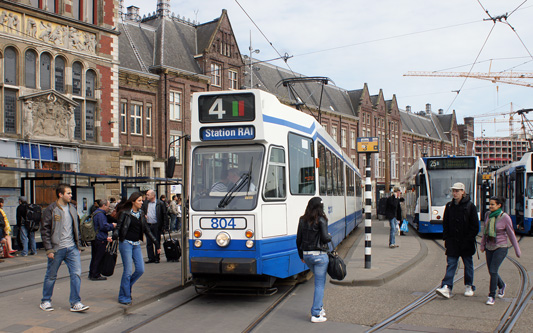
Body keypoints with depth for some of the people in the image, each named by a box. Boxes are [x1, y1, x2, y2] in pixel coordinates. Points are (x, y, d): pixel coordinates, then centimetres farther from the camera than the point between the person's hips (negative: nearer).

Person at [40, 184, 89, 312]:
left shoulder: (72, 209, 10)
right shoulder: (51, 210, -8)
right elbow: (45, 230, -9)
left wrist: (78, 245, 15)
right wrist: (49, 249, -13)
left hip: (72, 248, 5)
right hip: (57, 249, -4)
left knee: (76, 273, -4)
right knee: (51, 276, 9)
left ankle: (75, 303, 1)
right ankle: (45, 301, 26)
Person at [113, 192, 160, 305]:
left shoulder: (141, 214, 11)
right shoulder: (125, 213, -5)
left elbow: (146, 230, 16)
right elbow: (118, 227, -10)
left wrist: (156, 243, 16)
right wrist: (114, 236, -32)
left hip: (137, 244, 6)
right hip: (126, 243, -6)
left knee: (140, 270, 0)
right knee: (128, 270, -6)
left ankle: (126, 287, 23)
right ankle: (124, 297, 6)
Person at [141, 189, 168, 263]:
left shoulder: (160, 204, -4)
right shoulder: (145, 204, 9)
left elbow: (165, 215, -4)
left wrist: (165, 226, -9)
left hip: (156, 225, -4)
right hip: (148, 226, 4)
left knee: (157, 242, 3)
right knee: (149, 243, 6)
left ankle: (157, 258, 12)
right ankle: (151, 258, 15)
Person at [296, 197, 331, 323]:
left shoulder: (302, 220, 5)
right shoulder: (321, 220, -11)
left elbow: (298, 239, 7)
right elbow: (325, 238, -16)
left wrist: (301, 255, 17)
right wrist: (330, 237, 7)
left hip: (306, 255, 6)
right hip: (319, 255, -6)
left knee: (319, 281, 24)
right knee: (320, 284, 1)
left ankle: (319, 307, 25)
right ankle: (316, 314, 2)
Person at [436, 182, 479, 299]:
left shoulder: (470, 206, -4)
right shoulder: (449, 206, 7)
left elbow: (475, 226, -4)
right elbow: (445, 223, 11)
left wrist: (469, 239, -11)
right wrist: (446, 238, 3)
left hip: (466, 242, -2)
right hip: (452, 241, 2)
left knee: (468, 265, 11)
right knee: (451, 264, -4)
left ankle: (469, 287, 25)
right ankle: (447, 287, -10)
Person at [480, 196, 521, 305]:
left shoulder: (505, 217, -14)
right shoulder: (488, 215, 0)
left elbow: (511, 235, -7)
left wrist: (517, 250, -2)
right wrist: (482, 244, 12)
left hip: (500, 248, -5)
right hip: (489, 247, 6)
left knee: (493, 271, -14)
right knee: (491, 271, 12)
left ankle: (491, 296, -4)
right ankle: (501, 285, 43)